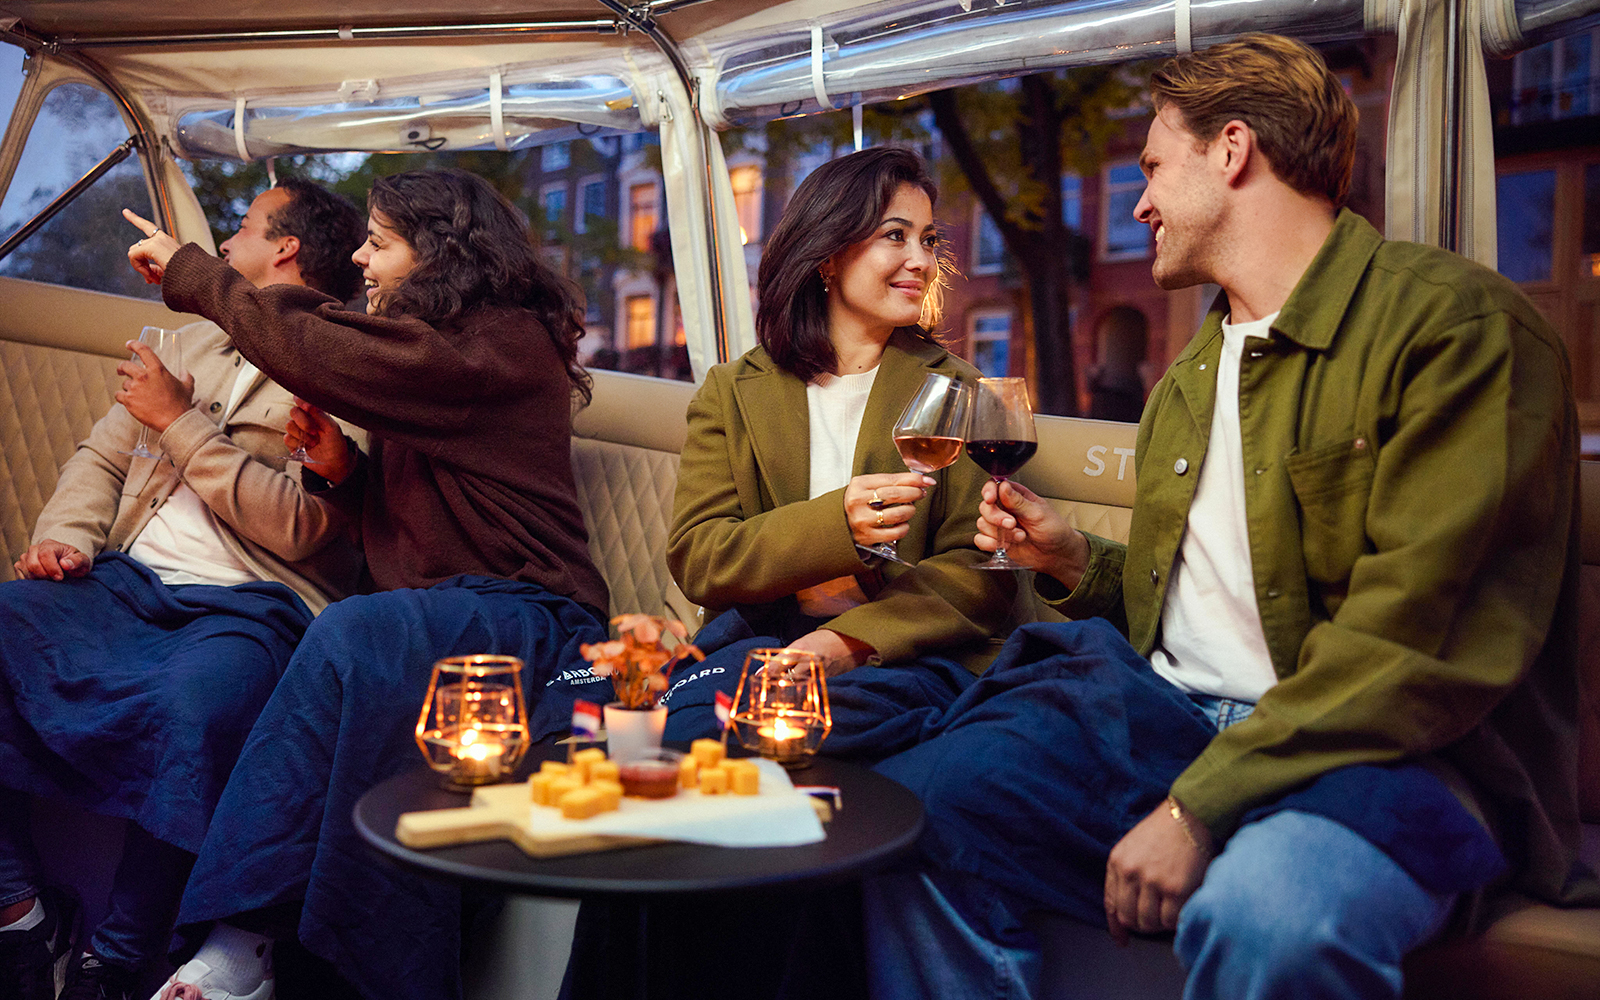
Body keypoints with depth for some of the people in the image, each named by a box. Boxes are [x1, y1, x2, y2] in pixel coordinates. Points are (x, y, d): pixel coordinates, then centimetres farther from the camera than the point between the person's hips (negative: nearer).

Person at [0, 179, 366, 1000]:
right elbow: (101, 455, 25)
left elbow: (298, 525, -11)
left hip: (246, 606, -7)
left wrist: (181, 422, -7)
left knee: (192, 704, -37)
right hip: (125, 583, 7)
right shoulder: (196, 345, 25)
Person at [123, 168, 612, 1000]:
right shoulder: (445, 346, 23)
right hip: (432, 613, 8)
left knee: (353, 636, -35)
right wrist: (343, 468, 9)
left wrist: (188, 273, 1)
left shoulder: (504, 341, -7)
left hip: (522, 617, -8)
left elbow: (314, 352, -15)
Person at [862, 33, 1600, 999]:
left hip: (1385, 745, -7)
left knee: (1265, 917, -39)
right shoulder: (1186, 382, 19)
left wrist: (1198, 805, -23)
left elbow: (1419, 640, -19)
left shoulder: (1457, 323, -9)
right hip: (1169, 710, 7)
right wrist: (1078, 564, 7)